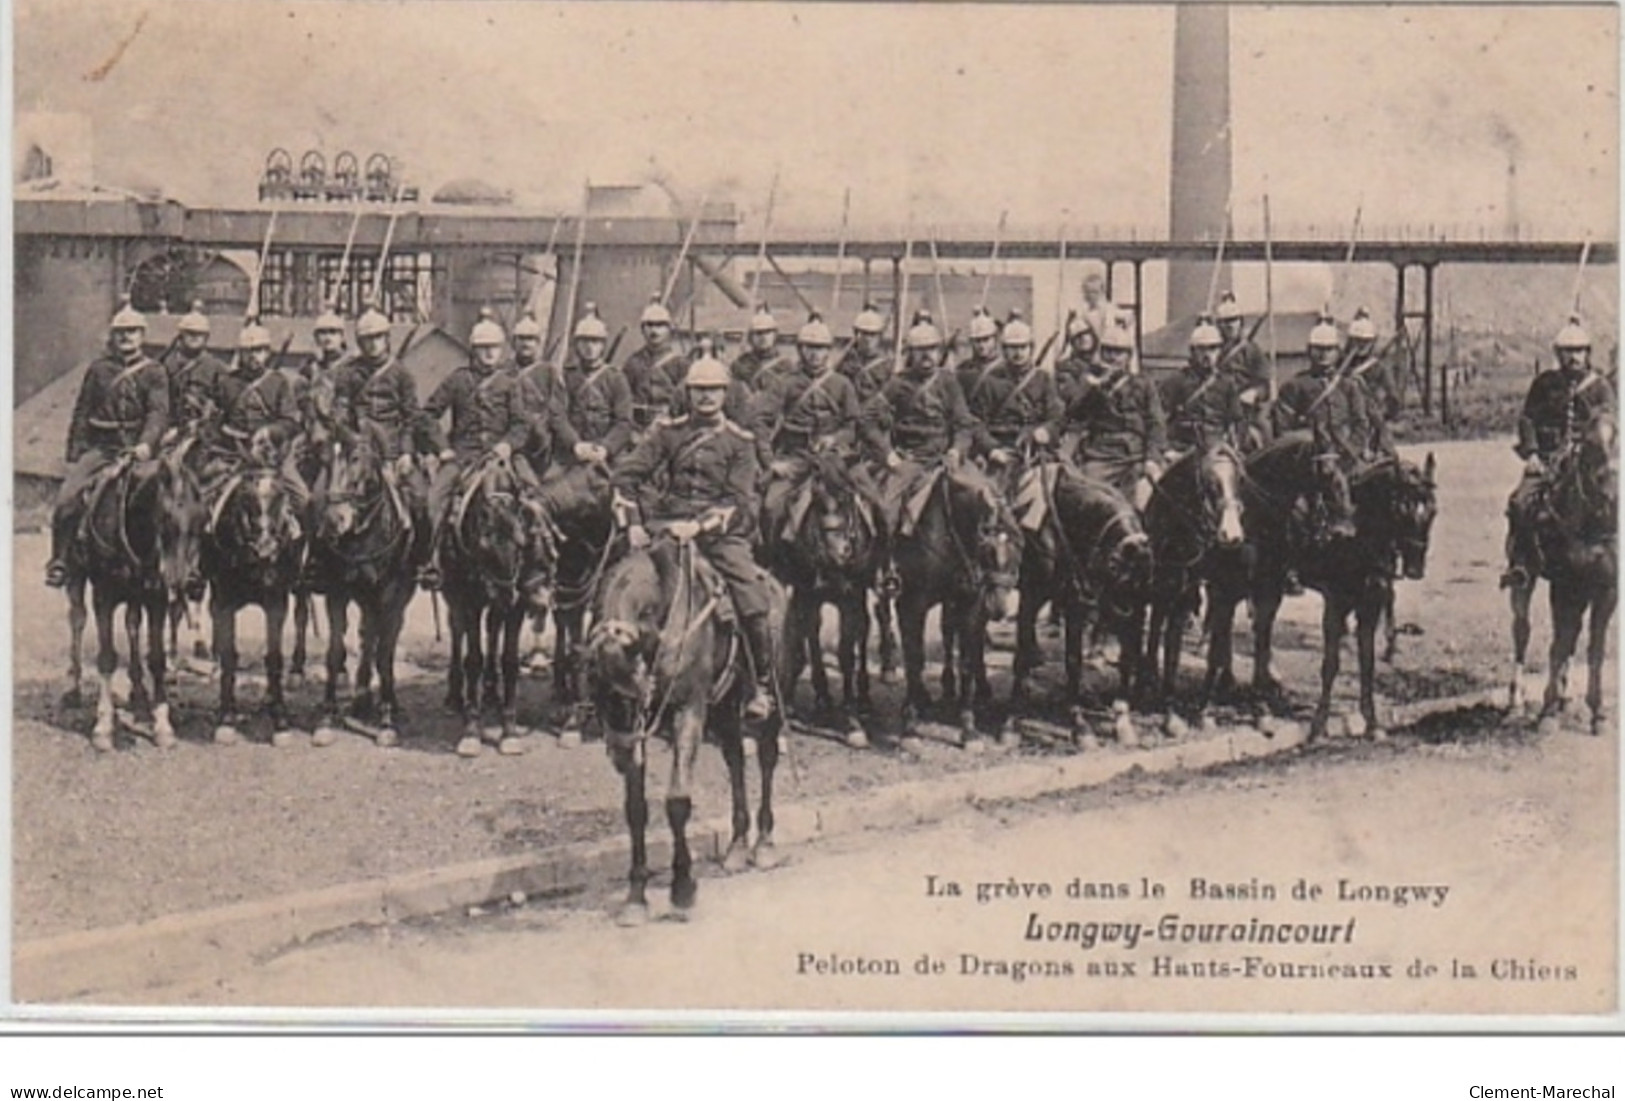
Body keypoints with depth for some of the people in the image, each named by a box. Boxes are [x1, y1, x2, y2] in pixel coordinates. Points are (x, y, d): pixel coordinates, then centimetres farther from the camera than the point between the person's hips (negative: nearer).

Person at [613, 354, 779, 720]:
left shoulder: (739, 441, 6)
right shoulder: (667, 431, 10)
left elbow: (738, 501, -4)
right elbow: (626, 473, 6)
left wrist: (699, 525, -19)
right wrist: (633, 523, -6)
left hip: (721, 533, -2)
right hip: (670, 526, 2)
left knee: (754, 606, -18)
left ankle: (763, 686, -3)